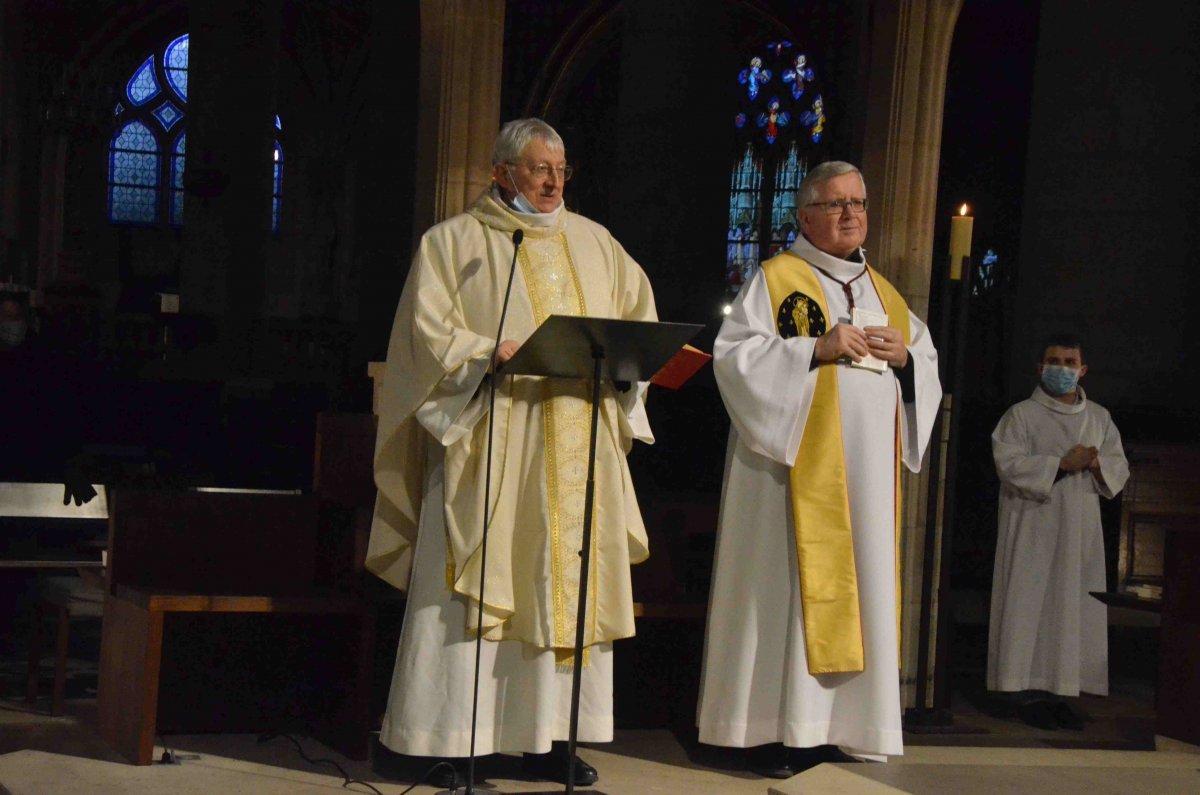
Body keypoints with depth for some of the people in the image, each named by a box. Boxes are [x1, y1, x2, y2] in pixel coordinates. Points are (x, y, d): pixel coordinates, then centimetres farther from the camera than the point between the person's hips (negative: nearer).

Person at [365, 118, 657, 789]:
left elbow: (640, 318, 17)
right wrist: (494, 355, -20)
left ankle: (549, 734, 9)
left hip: (579, 448, 4)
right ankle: (456, 738, 0)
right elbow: (432, 335, -3)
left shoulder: (595, 243, 18)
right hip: (489, 440, -4)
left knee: (568, 582, 3)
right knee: (481, 581, -6)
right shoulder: (455, 242, 5)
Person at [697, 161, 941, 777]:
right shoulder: (776, 278, 1)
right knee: (789, 581, -8)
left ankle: (836, 723, 11)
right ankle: (773, 727, -4)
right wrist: (816, 349, -17)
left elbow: (929, 368, 20)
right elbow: (733, 354, -10)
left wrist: (904, 356, -2)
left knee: (860, 583, 4)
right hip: (800, 463, -6)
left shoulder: (883, 293, 19)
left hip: (866, 469, 6)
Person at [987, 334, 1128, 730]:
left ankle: (1056, 691, 5)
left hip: (1081, 532, 4)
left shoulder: (1099, 418, 14)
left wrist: (1097, 464, -10)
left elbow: (1120, 468, 12)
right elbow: (1009, 463, -11)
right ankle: (1026, 690, -4)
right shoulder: (1022, 415, 1)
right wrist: (1061, 464, -19)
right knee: (1030, 605, -7)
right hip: (1033, 528, -4)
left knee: (1074, 607, 1)